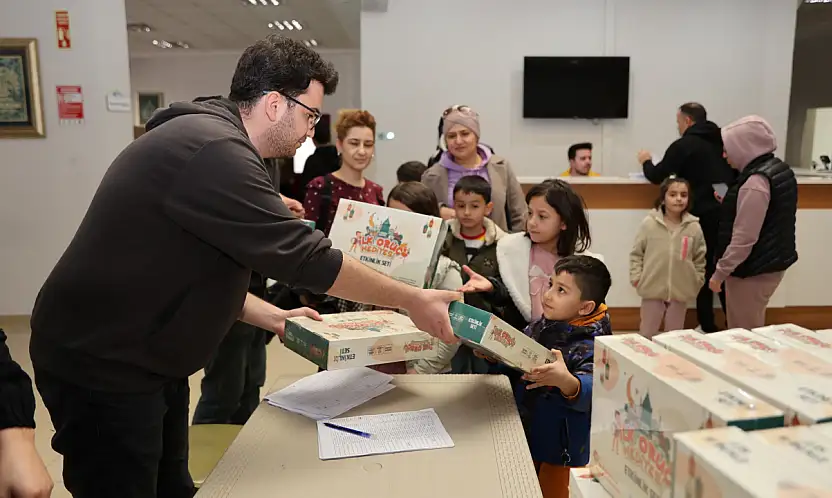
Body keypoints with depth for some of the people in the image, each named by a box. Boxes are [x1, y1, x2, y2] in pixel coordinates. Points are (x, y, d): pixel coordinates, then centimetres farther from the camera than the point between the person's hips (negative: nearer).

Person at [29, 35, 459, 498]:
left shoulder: (205, 137, 8)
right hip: (101, 367, -10)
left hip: (146, 360, 10)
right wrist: (414, 300, -16)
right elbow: (306, 257, -25)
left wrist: (272, 316, 9)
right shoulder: (215, 150, -26)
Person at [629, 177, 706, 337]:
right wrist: (636, 277, -6)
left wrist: (697, 281, 5)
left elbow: (699, 258, 7)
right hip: (653, 288, -1)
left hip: (680, 290, 2)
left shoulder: (694, 227, -4)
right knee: (647, 334, 12)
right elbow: (636, 253, -1)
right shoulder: (649, 223, -8)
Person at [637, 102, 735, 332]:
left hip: (704, 216, -5)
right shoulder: (723, 140, 12)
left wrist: (646, 162, 18)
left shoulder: (684, 145, -5)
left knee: (704, 270, 7)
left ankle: (708, 327, 13)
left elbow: (657, 176, -2)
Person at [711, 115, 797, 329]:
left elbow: (743, 238, -24)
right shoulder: (780, 170, 8)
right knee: (753, 331, 21)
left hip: (753, 269, -10)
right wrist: (731, 205, 12)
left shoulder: (755, 182, -23)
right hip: (772, 262, 10)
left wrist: (720, 272, -16)